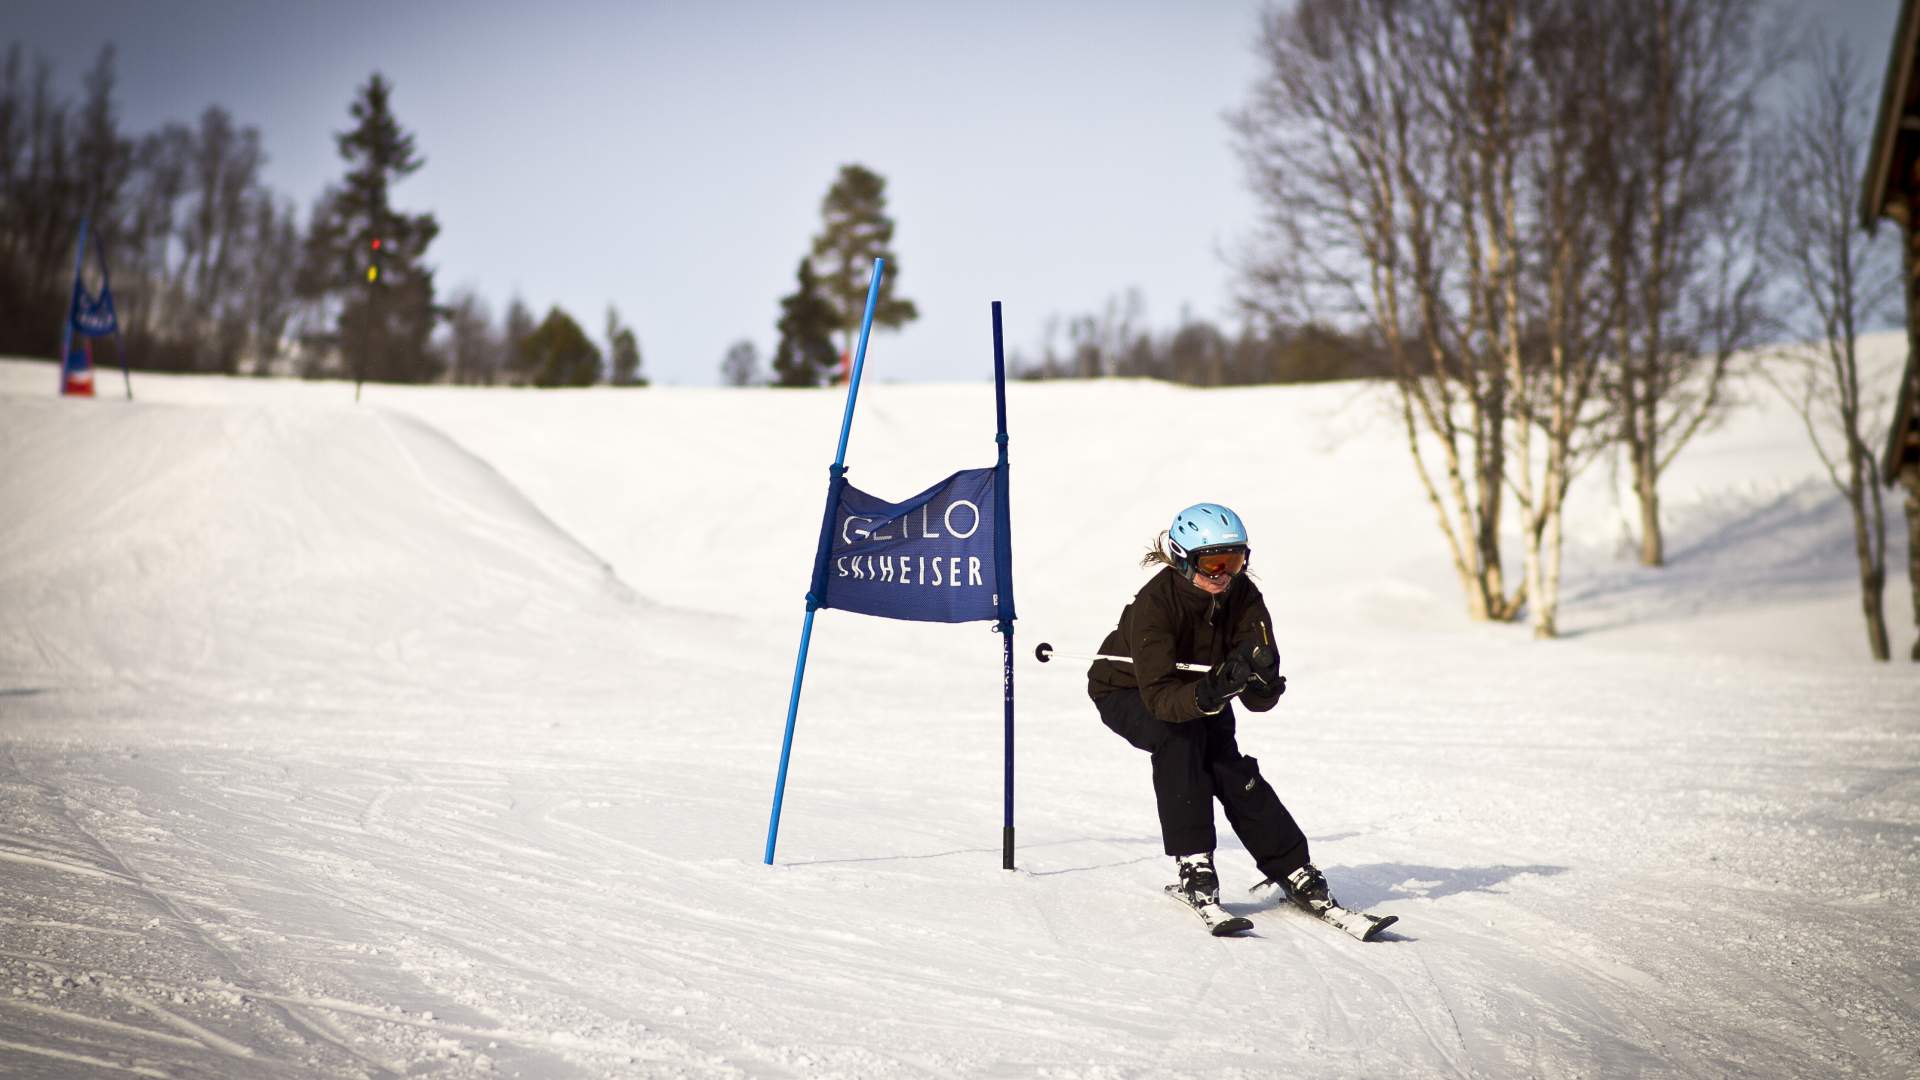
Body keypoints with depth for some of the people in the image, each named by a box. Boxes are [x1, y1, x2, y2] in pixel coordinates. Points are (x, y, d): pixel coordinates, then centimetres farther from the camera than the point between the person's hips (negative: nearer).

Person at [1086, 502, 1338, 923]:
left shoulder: (1243, 596, -22)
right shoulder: (1155, 602, -34)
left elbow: (1260, 700, -24)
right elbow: (1159, 696, -42)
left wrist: (1262, 681, -47)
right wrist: (1209, 694, -60)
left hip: (1199, 691, 4)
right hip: (1127, 692, -3)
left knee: (1230, 768, -19)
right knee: (1179, 736, -32)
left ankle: (1294, 871, -9)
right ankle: (1193, 866, -27)